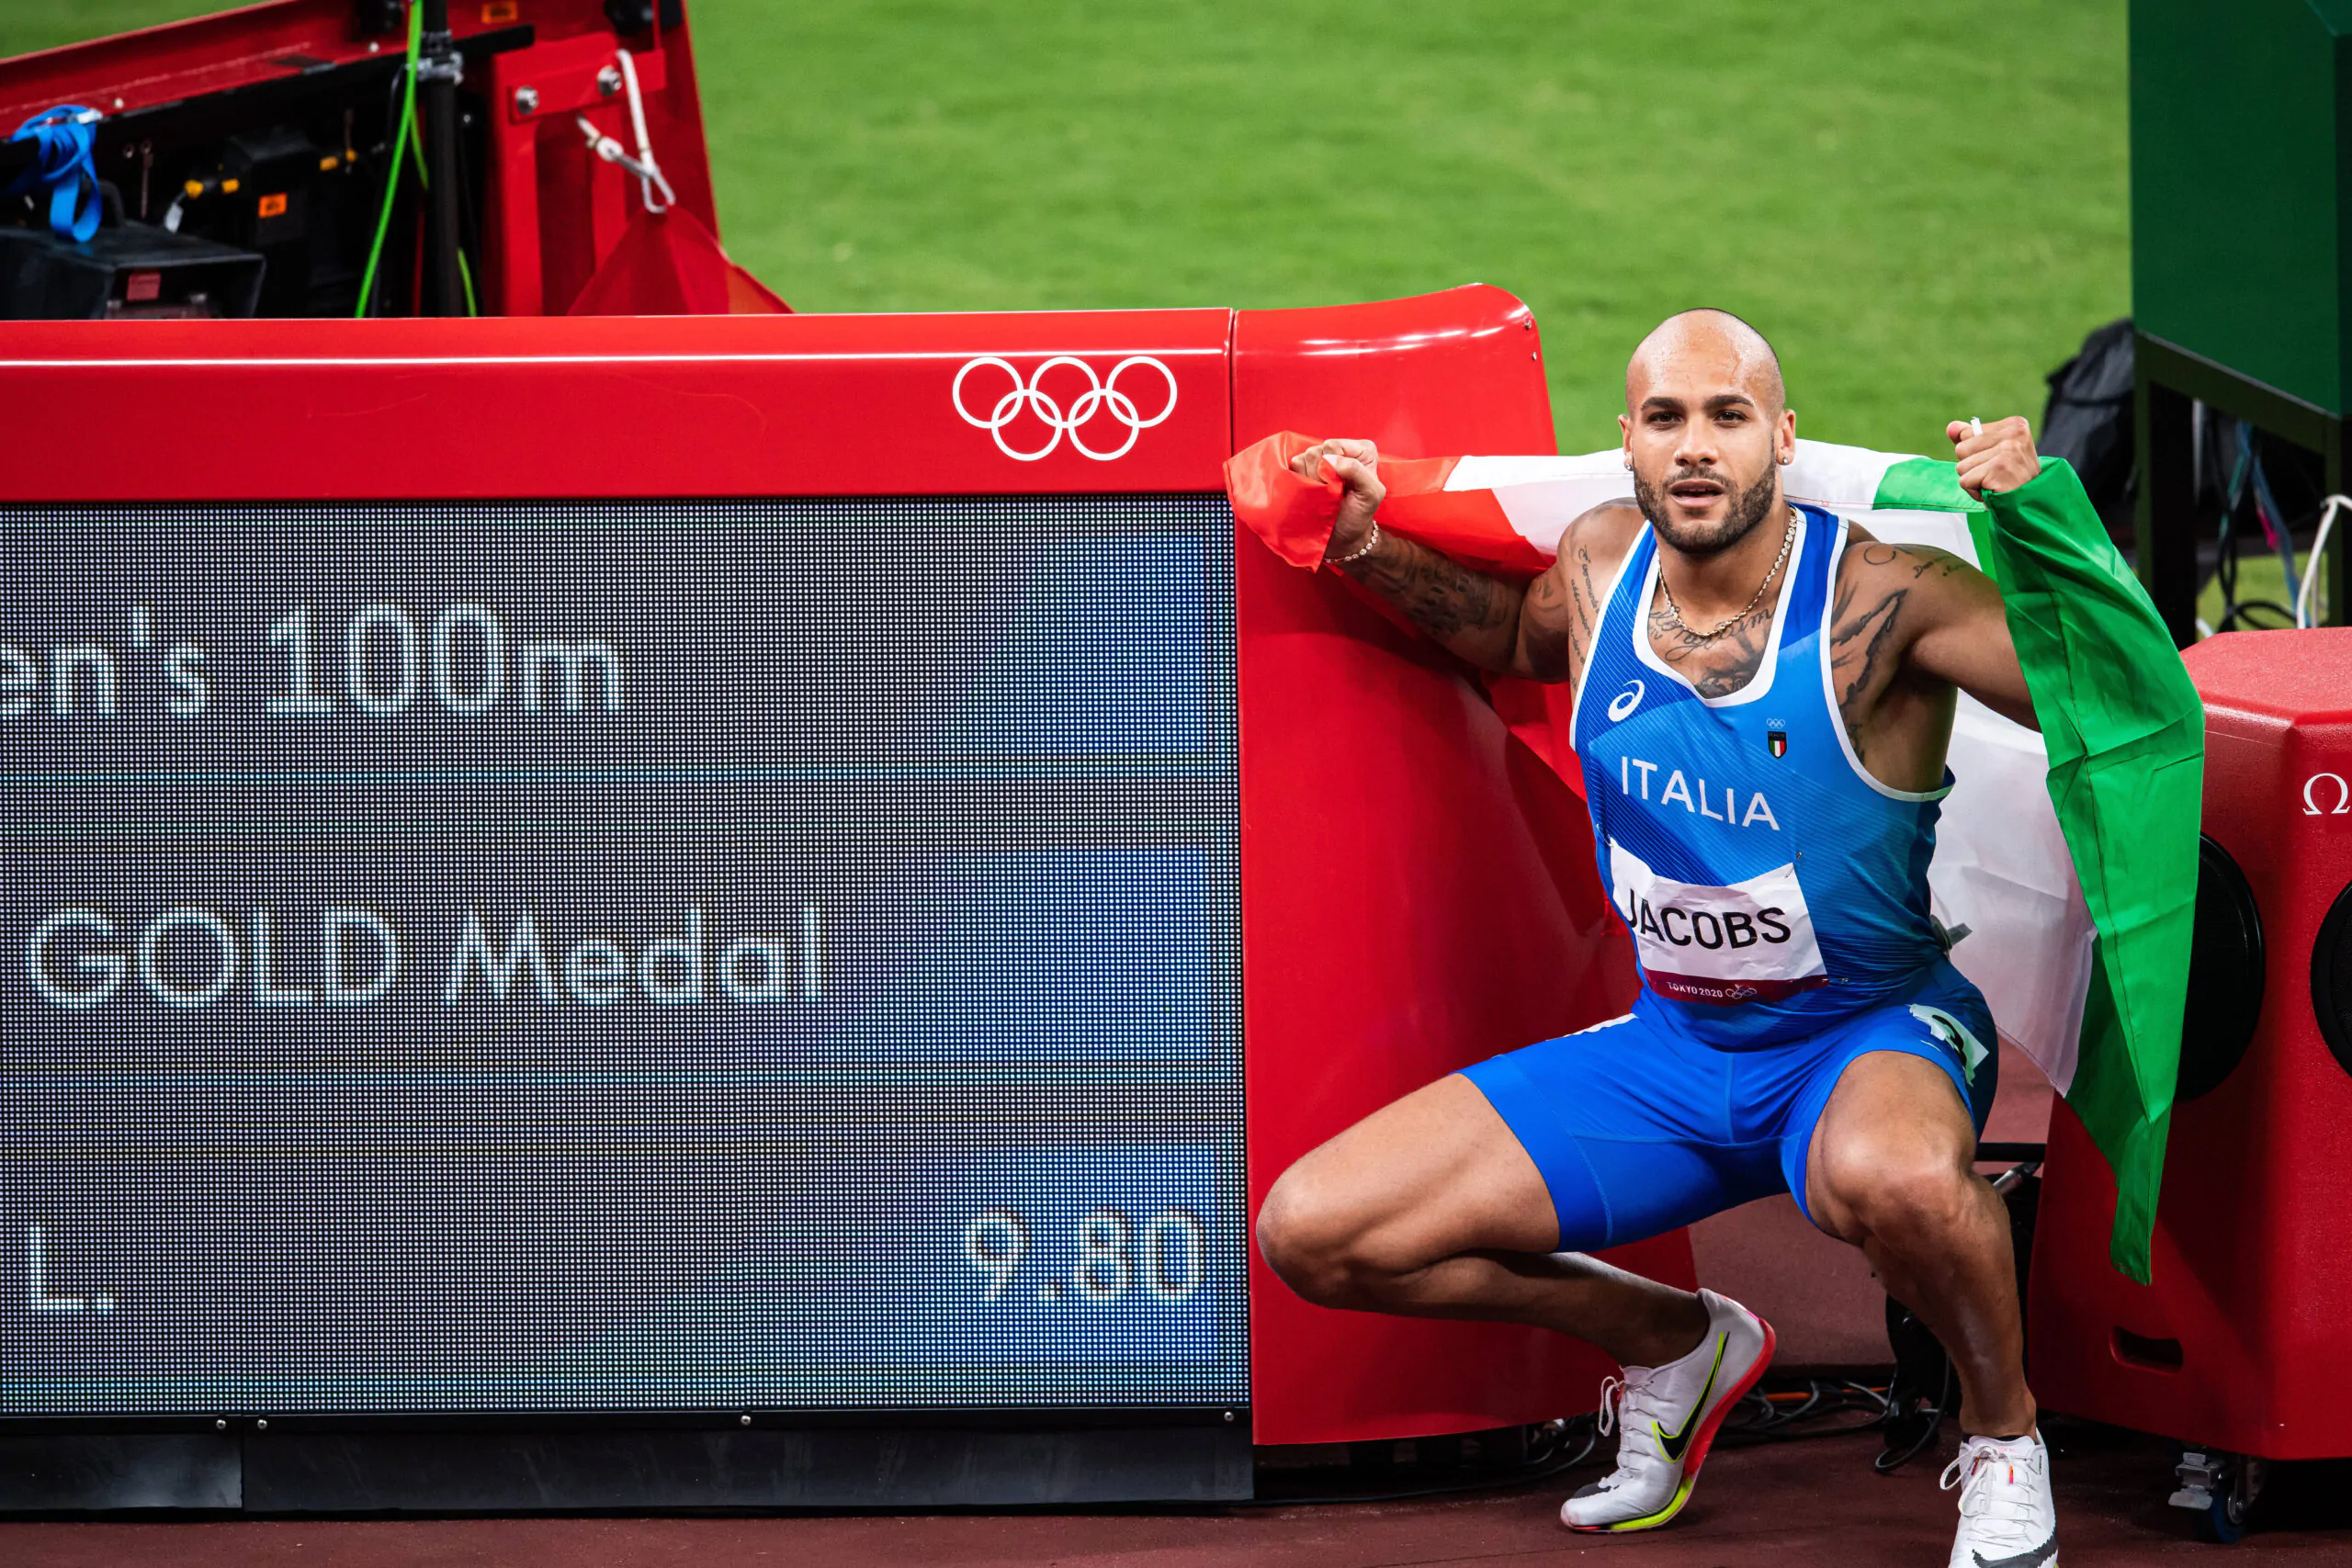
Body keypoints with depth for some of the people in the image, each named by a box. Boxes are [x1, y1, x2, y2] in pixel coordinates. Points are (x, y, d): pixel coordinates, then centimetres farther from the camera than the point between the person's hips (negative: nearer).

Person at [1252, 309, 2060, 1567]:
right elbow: (1519, 636, 23)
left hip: (1873, 1037, -6)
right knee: (1308, 1235, -3)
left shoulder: (1881, 596, -20)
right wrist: (1370, 554, 9)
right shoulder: (1602, 563, -3)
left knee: (1886, 1177, -45)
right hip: (1670, 1048, 6)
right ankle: (1673, 1343, 19)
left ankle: (2003, 1433, -11)